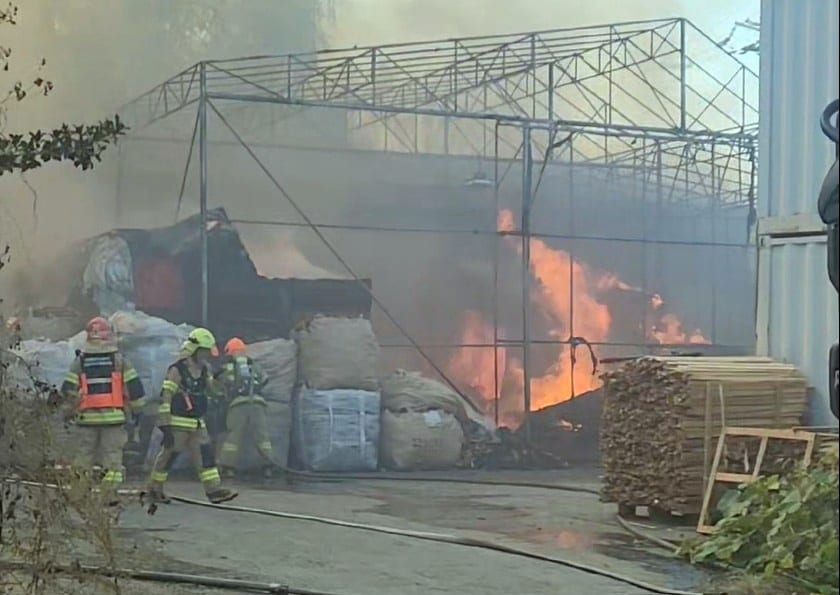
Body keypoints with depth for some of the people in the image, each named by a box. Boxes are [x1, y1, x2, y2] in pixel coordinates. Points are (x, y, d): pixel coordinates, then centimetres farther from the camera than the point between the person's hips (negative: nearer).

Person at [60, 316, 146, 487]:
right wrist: (135, 409, 12)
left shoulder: (79, 362, 5)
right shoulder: (120, 360, 2)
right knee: (113, 457, 0)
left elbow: (68, 391, 4)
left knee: (84, 458, 9)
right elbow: (134, 387, 1)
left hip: (87, 417, 1)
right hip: (114, 417, -1)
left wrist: (69, 412, 16)